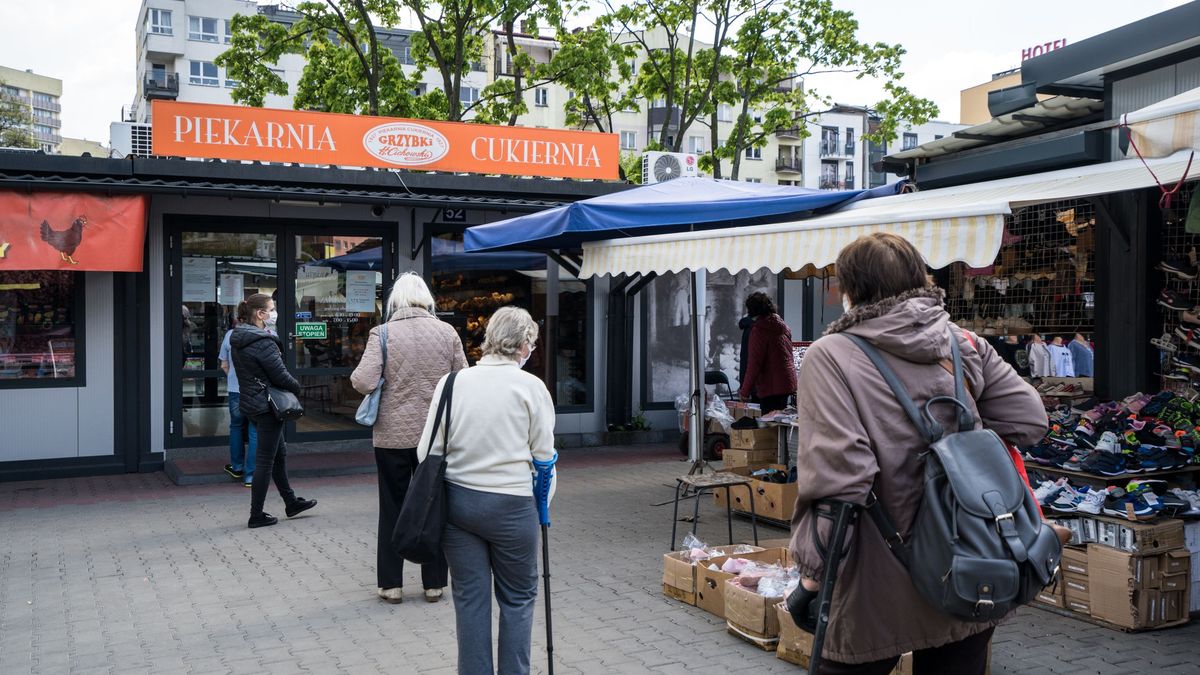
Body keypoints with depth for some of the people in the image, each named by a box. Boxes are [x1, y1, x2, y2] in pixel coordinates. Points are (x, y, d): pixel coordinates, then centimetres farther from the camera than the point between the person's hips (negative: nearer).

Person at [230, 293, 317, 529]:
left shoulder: (239, 339, 9)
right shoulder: (263, 342, -21)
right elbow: (281, 376, -20)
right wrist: (297, 388, 1)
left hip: (250, 402, 10)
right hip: (267, 405, -10)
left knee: (279, 452, 20)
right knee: (266, 459, 0)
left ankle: (291, 502, 30)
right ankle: (257, 515, 7)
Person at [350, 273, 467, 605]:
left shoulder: (382, 333, -10)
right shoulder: (447, 332, -3)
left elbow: (364, 382, -17)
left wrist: (355, 376, 5)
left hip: (393, 435, -1)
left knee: (393, 509, 11)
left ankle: (391, 584, 18)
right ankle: (434, 583, 20)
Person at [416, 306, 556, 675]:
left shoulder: (453, 382, 1)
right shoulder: (531, 386, -6)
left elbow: (427, 451, 1)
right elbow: (544, 456, -3)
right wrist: (542, 504, 12)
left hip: (456, 500, 3)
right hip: (512, 504, -3)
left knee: (470, 596, 12)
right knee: (517, 597, 13)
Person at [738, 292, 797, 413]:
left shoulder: (758, 330, -13)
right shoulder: (784, 327, 12)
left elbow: (754, 363, -15)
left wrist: (745, 391, -9)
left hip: (771, 386, -9)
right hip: (788, 382, 9)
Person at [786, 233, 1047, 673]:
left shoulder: (831, 356, -15)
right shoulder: (967, 345, 2)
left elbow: (835, 473, -23)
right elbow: (1029, 421, 0)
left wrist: (811, 566, -14)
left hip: (881, 591, -5)